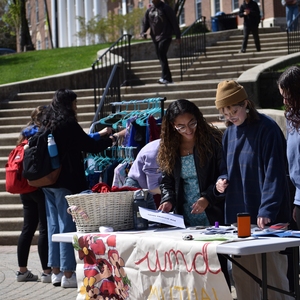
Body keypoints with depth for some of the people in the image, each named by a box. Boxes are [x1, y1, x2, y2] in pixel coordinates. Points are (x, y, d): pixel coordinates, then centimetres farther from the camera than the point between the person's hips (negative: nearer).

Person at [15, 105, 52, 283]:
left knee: (28, 228, 13)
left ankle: (22, 270, 16)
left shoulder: (25, 134, 12)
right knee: (45, 229, -4)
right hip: (42, 187, -8)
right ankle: (47, 271, -4)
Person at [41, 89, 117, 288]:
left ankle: (56, 271, 15)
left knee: (54, 226, 11)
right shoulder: (68, 125, -12)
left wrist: (100, 135, 30)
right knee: (67, 226, -5)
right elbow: (91, 147, -7)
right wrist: (110, 140, 11)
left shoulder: (49, 124, 12)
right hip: (66, 182, -8)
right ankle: (68, 274, -3)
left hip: (48, 182, 8)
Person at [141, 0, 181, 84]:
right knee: (160, 56, 5)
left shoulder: (165, 8, -5)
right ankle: (168, 78, 11)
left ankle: (165, 77, -24)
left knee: (162, 55, -20)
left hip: (165, 36, -6)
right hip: (155, 37, 6)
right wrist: (143, 32, -6)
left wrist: (178, 36, -7)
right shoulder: (149, 10, 11)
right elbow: (145, 23, 14)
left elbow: (174, 22, -4)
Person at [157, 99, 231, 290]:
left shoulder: (213, 140, -5)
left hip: (213, 217, -4)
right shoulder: (169, 147, 8)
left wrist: (208, 197, -17)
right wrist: (168, 200, -5)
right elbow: (167, 181, 14)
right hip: (186, 221, 4)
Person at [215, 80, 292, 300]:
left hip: (265, 218, -7)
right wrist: (221, 182, 1)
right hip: (238, 216, 7)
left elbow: (274, 174, -15)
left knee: (271, 277, -5)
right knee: (242, 278, 7)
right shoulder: (230, 132, 13)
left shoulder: (267, 129, -9)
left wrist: (267, 211, -23)